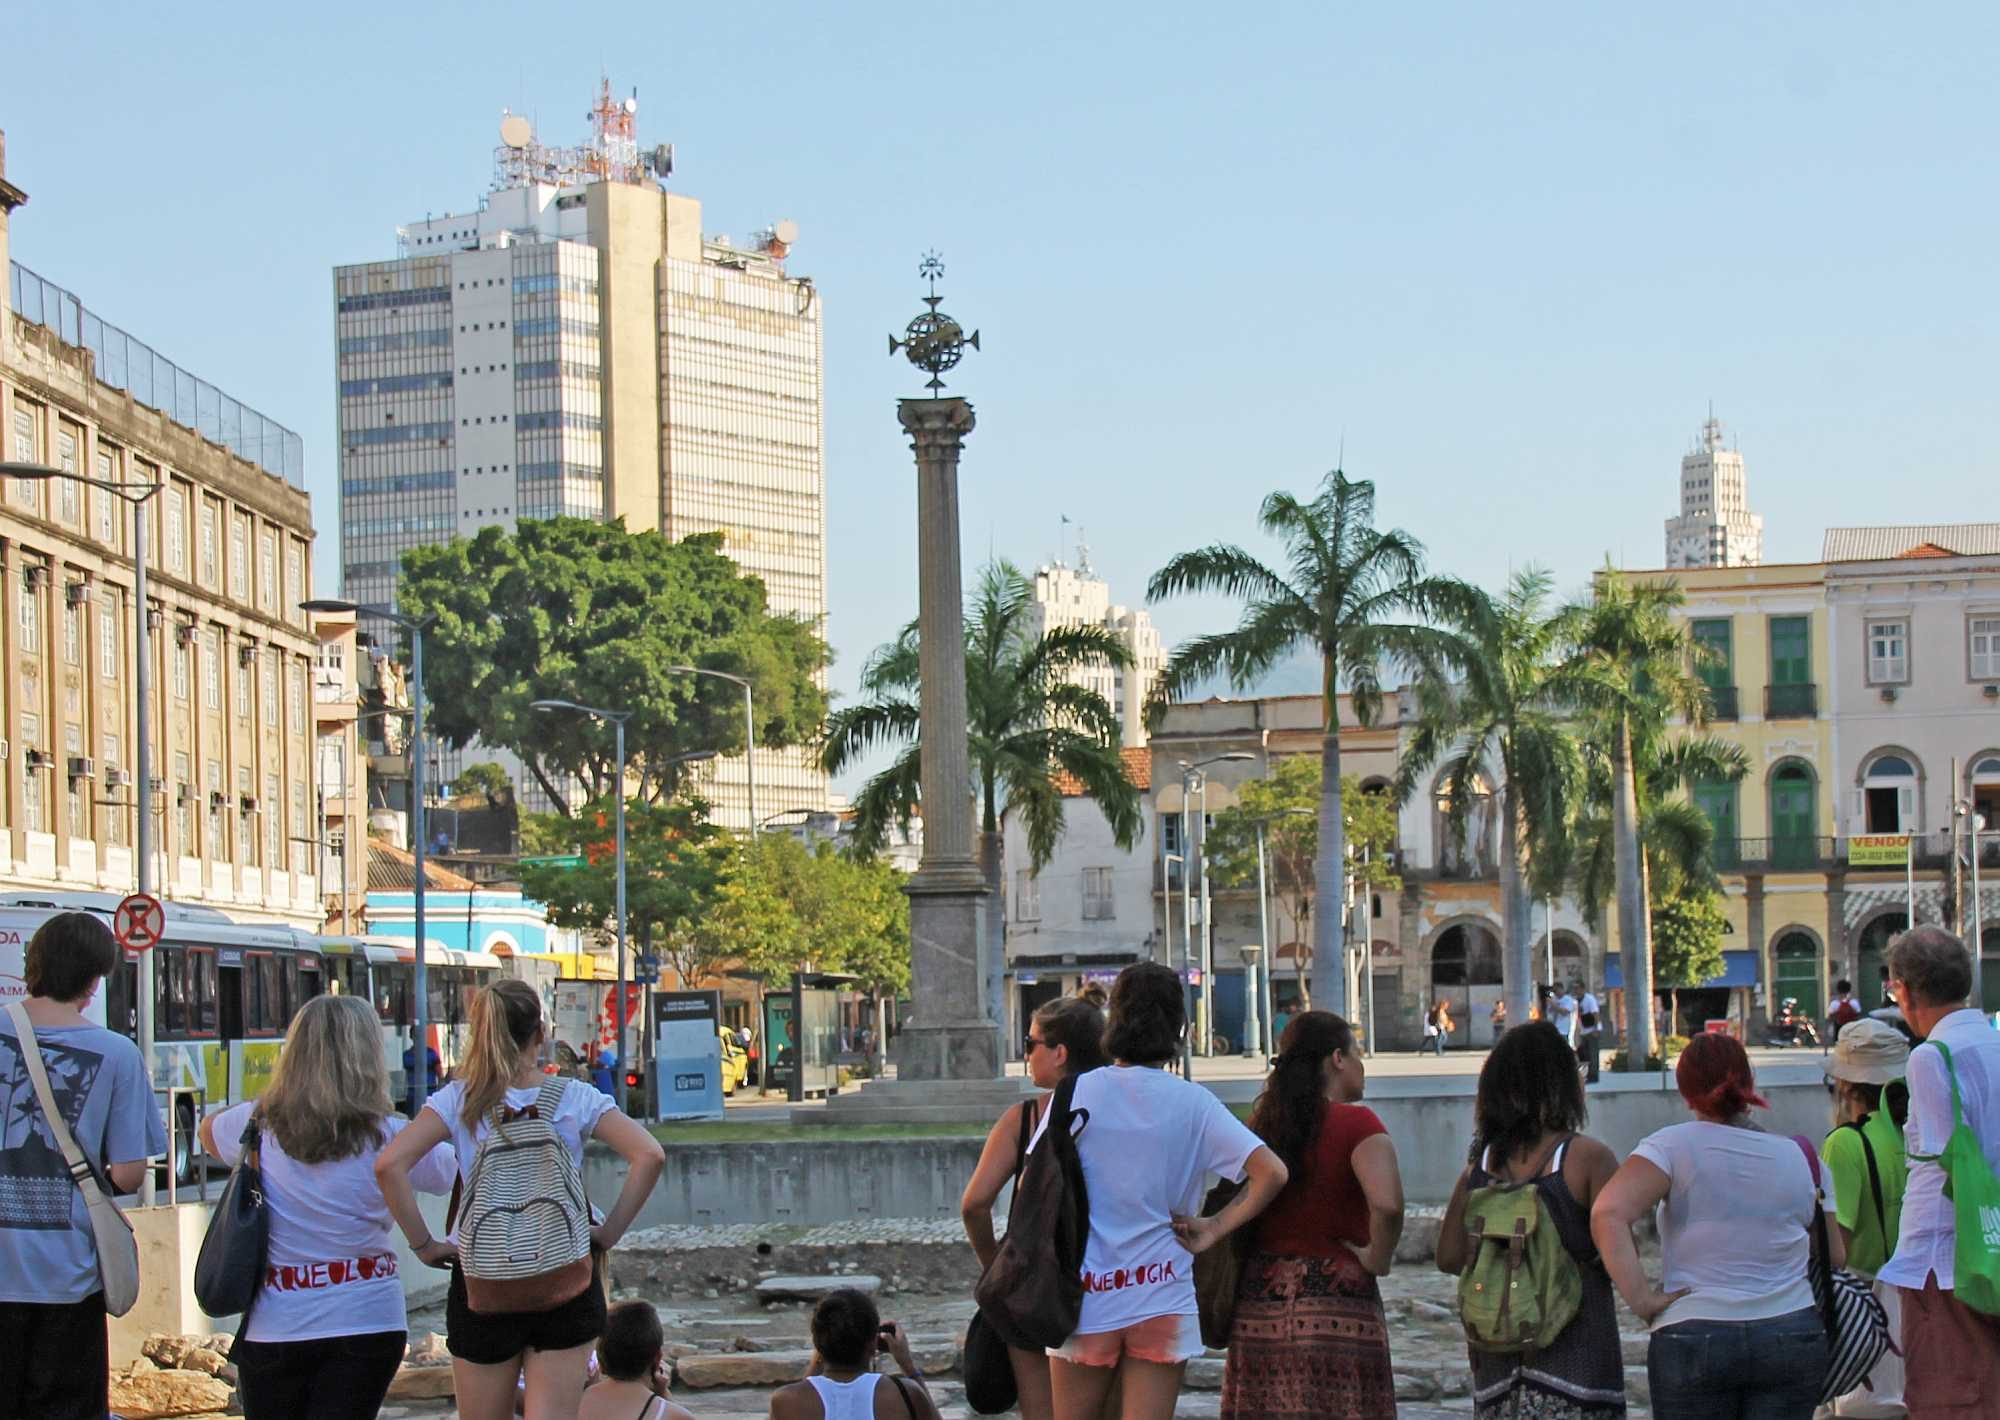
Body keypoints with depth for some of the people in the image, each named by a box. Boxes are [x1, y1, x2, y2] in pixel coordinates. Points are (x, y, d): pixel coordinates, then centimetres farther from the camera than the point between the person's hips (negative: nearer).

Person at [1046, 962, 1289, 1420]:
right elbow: (1271, 1173, -10)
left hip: (1086, 1294, 0)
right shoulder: (1193, 1102, -1)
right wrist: (1213, 1229, -1)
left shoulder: (1077, 1093, -2)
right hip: (1163, 1297, 0)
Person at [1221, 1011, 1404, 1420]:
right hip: (1335, 1305, -6)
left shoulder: (1262, 1123, 8)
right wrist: (1376, 1260, -9)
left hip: (1258, 1305, 6)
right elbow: (1387, 1205, -24)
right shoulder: (1356, 1123, -9)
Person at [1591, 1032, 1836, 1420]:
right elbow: (1836, 1256, 13)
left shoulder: (1673, 1147, -4)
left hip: (1694, 1341, -3)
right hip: (1793, 1338, 3)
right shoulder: (1799, 1156, 8)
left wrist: (1641, 1300, -15)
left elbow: (1609, 1213, -19)